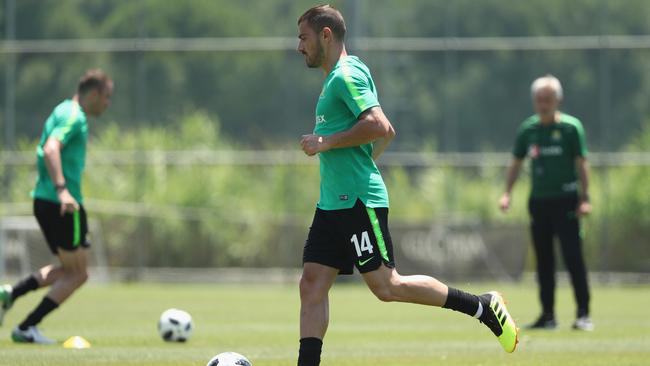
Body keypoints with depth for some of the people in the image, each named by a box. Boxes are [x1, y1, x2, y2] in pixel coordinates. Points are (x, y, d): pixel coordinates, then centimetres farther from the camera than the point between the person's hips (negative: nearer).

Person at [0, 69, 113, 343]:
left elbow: (46, 152, 27)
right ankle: (26, 328, -3)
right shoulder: (74, 116, -13)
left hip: (43, 200, 10)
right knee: (77, 274, 0)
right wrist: (61, 189, -37)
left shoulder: (63, 112, 18)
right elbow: (50, 149, -28)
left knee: (68, 270, 20)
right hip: (63, 205, -10)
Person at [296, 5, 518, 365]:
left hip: (358, 200, -10)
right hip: (333, 202, 10)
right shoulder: (337, 78, 19)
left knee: (385, 285, -8)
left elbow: (379, 126, -23)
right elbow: (386, 133, 27)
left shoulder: (346, 75, -11)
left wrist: (327, 142, -17)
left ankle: (482, 306, 2)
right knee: (312, 285, 2)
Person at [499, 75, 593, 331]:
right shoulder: (528, 129, 8)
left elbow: (581, 163, -5)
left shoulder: (571, 127, -4)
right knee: (543, 260, 7)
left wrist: (585, 198, -11)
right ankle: (548, 315, 13)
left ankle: (583, 314, -10)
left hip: (566, 201, -5)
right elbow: (516, 163, 15)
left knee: (573, 257, -11)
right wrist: (507, 193, 5)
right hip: (538, 201, 5)